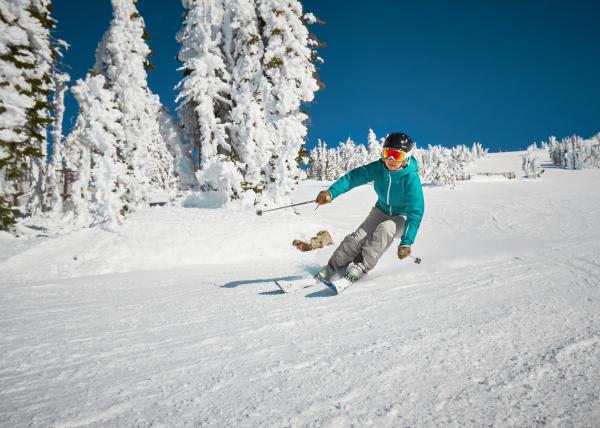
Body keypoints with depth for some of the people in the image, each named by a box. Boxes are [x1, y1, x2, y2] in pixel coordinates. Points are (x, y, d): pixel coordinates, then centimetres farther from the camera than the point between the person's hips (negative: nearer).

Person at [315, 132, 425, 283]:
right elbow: (354, 176, -18)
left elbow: (416, 212, -30)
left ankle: (361, 267, -29)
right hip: (381, 211, 4)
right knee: (357, 238, -14)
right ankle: (330, 270, -3)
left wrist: (406, 242, -38)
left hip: (403, 217, -3)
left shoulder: (411, 178, -29)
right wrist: (331, 192, -34)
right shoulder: (379, 168, -17)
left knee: (384, 229, -35)